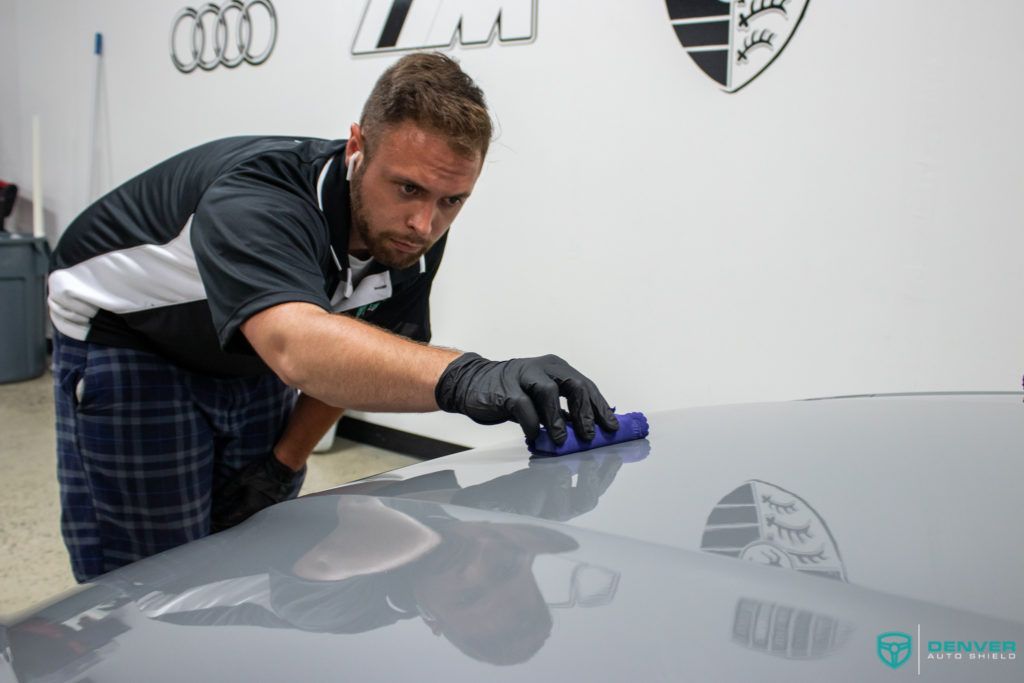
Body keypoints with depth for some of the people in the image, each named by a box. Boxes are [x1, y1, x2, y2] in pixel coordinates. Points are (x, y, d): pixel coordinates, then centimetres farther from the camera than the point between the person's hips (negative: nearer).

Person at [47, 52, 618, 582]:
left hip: (248, 356, 6)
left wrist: (284, 465, -3)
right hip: (125, 336, -5)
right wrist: (464, 377, -74)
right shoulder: (255, 200, -40)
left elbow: (349, 354, -2)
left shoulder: (413, 237, -17)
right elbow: (299, 346, -59)